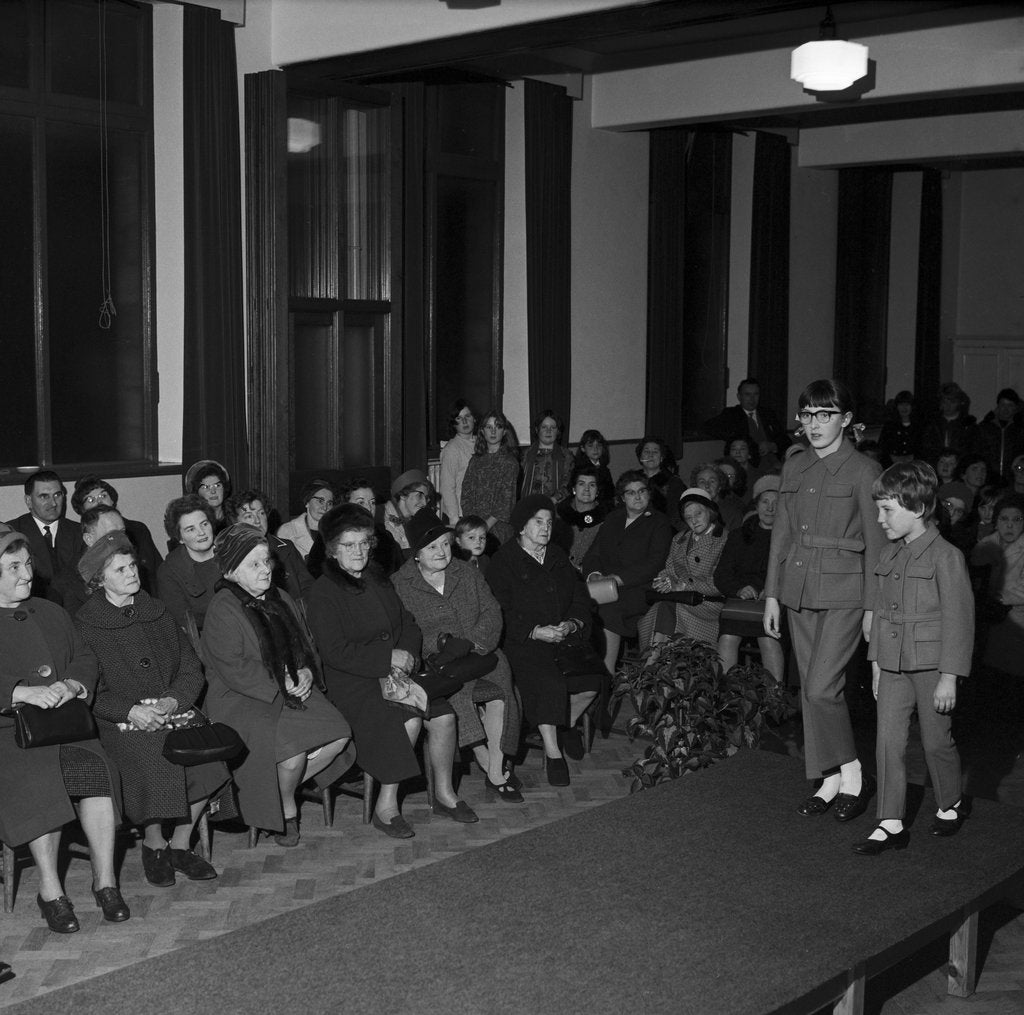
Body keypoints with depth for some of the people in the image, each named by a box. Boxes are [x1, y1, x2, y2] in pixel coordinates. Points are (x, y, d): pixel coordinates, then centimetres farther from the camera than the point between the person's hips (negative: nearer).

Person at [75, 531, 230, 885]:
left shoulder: (157, 613, 16)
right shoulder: (85, 625, 3)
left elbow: (191, 672, 11)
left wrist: (172, 702, -9)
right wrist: (131, 711, -18)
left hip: (172, 710, 4)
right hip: (120, 721, -4)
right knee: (154, 760, -33)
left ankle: (180, 843, -4)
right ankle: (153, 843, -6)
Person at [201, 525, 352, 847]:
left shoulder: (280, 600, 15)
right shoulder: (223, 610, -10)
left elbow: (305, 647, 20)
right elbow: (234, 669, -17)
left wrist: (305, 673, -3)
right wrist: (281, 686, -17)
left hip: (291, 690, 8)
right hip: (241, 700, -7)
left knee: (339, 735, -13)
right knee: (292, 747, -30)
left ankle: (282, 789, 6)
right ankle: (286, 809, 2)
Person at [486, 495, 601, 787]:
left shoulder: (558, 557, 18)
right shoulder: (503, 562, -1)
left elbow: (580, 597, 15)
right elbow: (501, 614, -9)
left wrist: (573, 623, -7)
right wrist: (536, 631, -20)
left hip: (565, 637, 6)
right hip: (523, 643, -6)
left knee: (593, 678, -17)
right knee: (548, 681, -32)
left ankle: (567, 724, 12)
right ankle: (552, 752, -17)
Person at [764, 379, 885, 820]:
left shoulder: (864, 470, -6)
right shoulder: (794, 467, 10)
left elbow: (876, 544, -6)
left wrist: (872, 607, -8)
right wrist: (772, 593, 11)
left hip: (843, 591, -6)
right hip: (799, 591, 6)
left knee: (820, 687, -13)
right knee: (810, 690, 9)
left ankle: (852, 773, 7)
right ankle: (830, 781, 20)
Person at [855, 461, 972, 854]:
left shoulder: (945, 557, -13)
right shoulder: (889, 556, 8)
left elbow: (958, 619, -13)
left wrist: (949, 677, -15)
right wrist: (876, 662, 14)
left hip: (931, 666, -6)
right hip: (893, 665, 6)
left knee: (936, 741, 8)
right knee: (889, 741, 2)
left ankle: (951, 804, 33)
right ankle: (891, 824, 7)